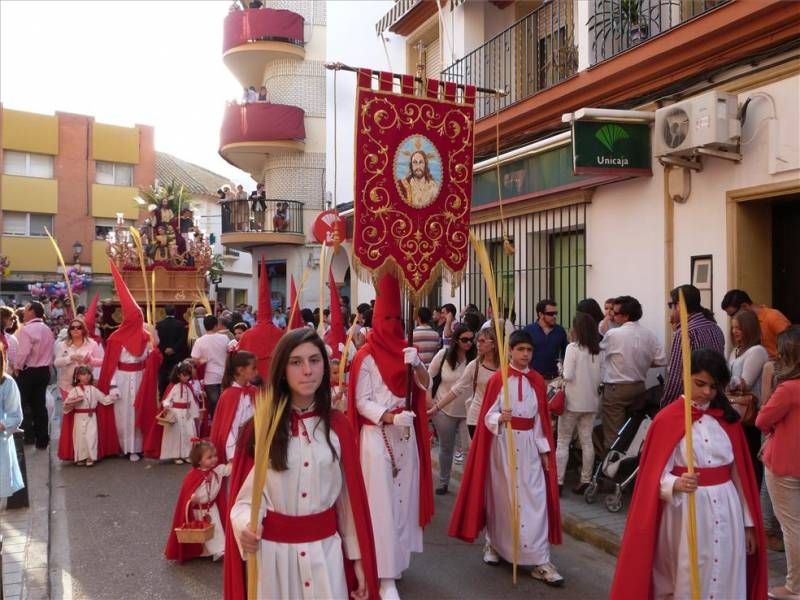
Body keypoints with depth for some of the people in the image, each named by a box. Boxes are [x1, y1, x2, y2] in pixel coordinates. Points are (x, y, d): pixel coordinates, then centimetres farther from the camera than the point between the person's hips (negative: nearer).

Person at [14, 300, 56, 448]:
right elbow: (50, 352, 10)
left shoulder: (26, 329, -16)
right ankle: (42, 439, 13)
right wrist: (47, 366, 16)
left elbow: (23, 352, -21)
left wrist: (17, 367, -6)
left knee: (24, 404, 7)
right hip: (44, 371, 7)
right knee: (40, 405, 10)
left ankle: (28, 435, 5)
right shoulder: (47, 330, 8)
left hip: (28, 371, -7)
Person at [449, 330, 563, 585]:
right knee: (500, 496, 8)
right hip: (503, 443, -3)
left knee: (535, 499, -1)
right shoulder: (498, 379, -6)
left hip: (530, 445, 3)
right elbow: (488, 416, -7)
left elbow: (542, 418, 9)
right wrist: (500, 418, -29)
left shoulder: (537, 381, 5)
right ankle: (493, 544, 31)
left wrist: (544, 449, 6)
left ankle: (540, 561, 2)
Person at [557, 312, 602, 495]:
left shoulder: (573, 347, -13)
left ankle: (558, 481, 5)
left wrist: (562, 377, 4)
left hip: (573, 401, -5)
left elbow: (568, 376, -16)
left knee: (563, 442, 4)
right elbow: (601, 378, 5)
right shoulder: (598, 350, 2)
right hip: (591, 401, 5)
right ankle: (585, 481, 15)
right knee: (587, 441, 11)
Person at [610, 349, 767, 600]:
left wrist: (748, 522, 11)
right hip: (685, 511, -4)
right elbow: (656, 476, -10)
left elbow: (740, 473, 10)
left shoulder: (728, 419, 6)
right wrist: (676, 484, -32)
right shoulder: (667, 419, -9)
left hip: (726, 510, 4)